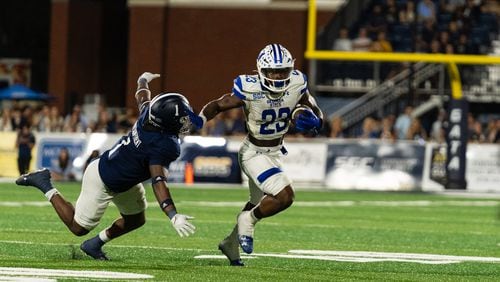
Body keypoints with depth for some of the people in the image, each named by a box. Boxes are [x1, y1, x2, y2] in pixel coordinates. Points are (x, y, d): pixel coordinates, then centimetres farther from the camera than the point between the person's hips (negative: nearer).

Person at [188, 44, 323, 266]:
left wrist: (312, 121, -26)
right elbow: (217, 106, -14)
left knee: (259, 204, 24)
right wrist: (199, 119, -33)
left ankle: (231, 244, 47)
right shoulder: (249, 90, -27)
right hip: (254, 153, -7)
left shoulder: (297, 85, -15)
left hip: (274, 153, 7)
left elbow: (317, 114, -3)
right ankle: (247, 221, 3)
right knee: (284, 196, -24)